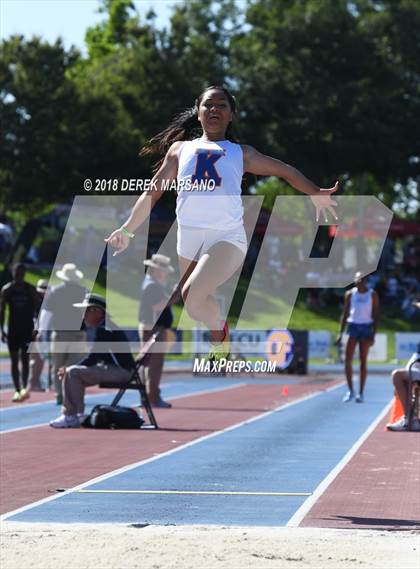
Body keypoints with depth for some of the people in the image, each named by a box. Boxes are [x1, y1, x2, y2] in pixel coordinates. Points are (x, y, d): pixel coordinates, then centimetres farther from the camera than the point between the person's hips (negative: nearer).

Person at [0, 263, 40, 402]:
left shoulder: (30, 290, 0)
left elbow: (38, 308, 2)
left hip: (27, 329, -2)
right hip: (13, 329, 2)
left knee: (24, 359, -11)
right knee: (14, 361, 3)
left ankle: (24, 388, -19)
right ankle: (17, 390, 7)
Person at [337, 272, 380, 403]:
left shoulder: (372, 295, 1)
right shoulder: (350, 294, 6)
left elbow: (376, 316, 1)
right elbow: (345, 314, 10)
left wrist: (373, 334, -8)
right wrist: (340, 333, 2)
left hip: (366, 328, -2)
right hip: (352, 326, 2)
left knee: (363, 361, 0)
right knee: (347, 359, -8)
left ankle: (361, 393, 4)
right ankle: (350, 390, 2)